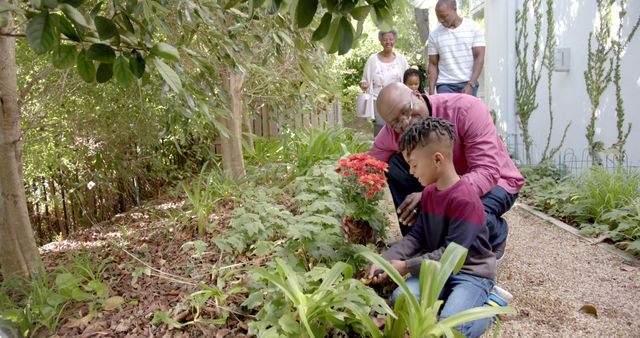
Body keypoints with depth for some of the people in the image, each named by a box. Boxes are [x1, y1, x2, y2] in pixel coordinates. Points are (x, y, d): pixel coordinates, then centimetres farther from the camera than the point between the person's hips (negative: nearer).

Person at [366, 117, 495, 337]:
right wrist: (385, 260, -8)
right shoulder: (428, 193, 5)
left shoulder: (464, 200, -23)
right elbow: (417, 235, 5)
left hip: (472, 272, -7)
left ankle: (487, 305, 3)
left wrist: (407, 266, -19)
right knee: (399, 299, -14)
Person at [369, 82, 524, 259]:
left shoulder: (467, 109, -30)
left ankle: (497, 236, 2)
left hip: (495, 181, -4)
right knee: (395, 166, -16)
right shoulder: (393, 130, -16)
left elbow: (487, 173, -37)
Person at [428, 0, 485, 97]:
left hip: (468, 84, 0)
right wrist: (431, 92, -2)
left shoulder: (473, 27, 1)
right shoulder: (434, 34, 5)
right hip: (445, 86, 1)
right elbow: (433, 64, 8)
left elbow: (479, 57, -3)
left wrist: (470, 85, -14)